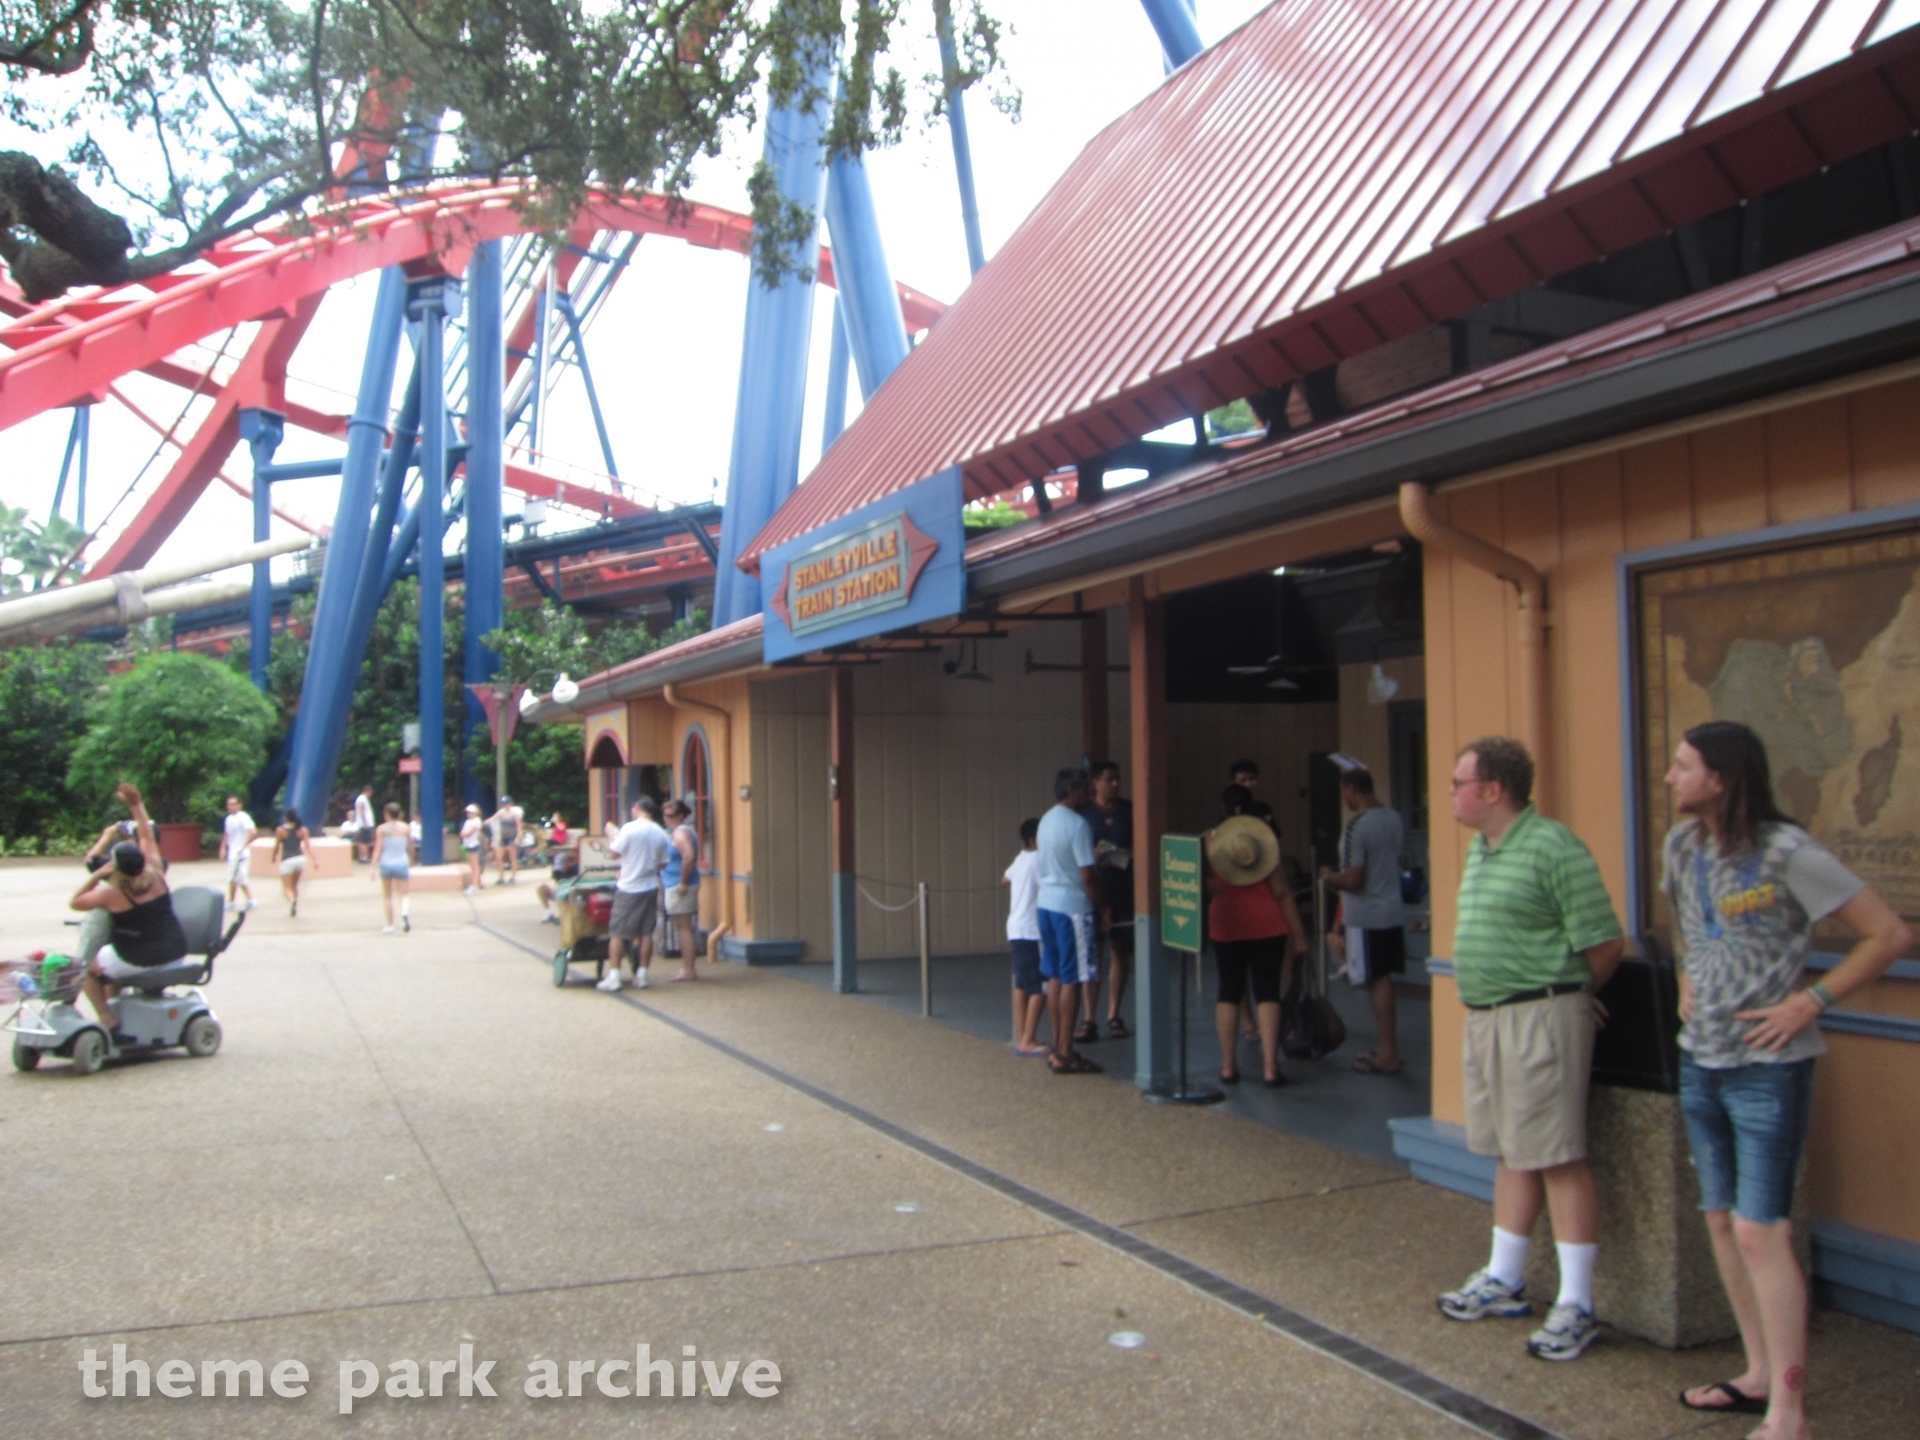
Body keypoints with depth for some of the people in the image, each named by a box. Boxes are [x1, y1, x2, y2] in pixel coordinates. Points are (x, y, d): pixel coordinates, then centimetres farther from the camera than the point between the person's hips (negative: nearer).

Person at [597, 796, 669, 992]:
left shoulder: (630, 828, -13)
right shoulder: (661, 834, 3)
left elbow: (615, 851, -9)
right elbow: (662, 863, 8)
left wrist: (610, 841, 10)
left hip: (628, 888, -4)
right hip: (650, 888, 4)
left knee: (618, 933, 2)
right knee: (646, 933, 9)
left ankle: (613, 977, 1)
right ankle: (641, 976, 11)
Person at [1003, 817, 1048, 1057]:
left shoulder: (1020, 859, 14)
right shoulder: (1038, 860, -14)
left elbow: (1005, 879, 32)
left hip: (1016, 930, 10)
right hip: (1032, 931, -10)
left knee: (1022, 985, 12)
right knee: (1040, 988, -7)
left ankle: (1021, 1039, 15)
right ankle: (1028, 1041, -7)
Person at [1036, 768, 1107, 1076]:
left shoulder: (1046, 820, 11)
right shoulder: (1078, 825, -16)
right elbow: (1087, 877, -18)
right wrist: (1102, 906, -6)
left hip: (1047, 903, 9)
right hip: (1072, 907, -9)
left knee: (1055, 977, 13)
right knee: (1071, 981, -3)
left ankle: (1057, 1048, 18)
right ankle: (1065, 1054, 0)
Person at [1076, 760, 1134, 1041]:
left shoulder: (1130, 811, 7)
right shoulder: (1082, 813, 1)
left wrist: (1128, 853, -8)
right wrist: (1092, 855, -17)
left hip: (1124, 892, 3)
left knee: (1120, 953, 8)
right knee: (1090, 955, -3)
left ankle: (1114, 1016, 19)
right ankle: (1088, 1020, 1)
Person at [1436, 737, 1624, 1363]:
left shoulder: (1553, 847, -16)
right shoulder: (1479, 849, 13)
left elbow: (1604, 941, -16)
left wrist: (1570, 996, -1)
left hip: (1540, 1018, -9)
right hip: (1485, 1019, 9)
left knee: (1558, 1159, -3)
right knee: (1511, 1154, 18)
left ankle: (1576, 1307, 6)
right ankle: (1504, 1281, 29)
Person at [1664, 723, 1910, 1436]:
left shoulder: (1786, 852, -17)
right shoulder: (1683, 844, 4)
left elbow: (1891, 934, -15)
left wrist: (1811, 1001, -17)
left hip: (1767, 1068, -7)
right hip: (1701, 1060, 7)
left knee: (1760, 1231, -7)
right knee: (1721, 1222, 13)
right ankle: (1759, 1376, 27)